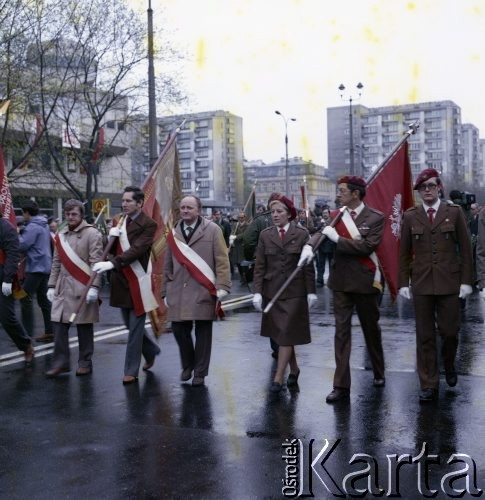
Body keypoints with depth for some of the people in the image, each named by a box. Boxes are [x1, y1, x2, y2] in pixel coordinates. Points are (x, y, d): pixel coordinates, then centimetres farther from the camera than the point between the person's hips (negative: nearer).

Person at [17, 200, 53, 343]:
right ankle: (50, 331, 14)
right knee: (43, 298, 12)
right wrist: (22, 232, 12)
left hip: (36, 267, -10)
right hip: (45, 266, 10)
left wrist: (18, 234, 0)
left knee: (25, 297, -7)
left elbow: (22, 246, -18)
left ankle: (27, 334, -9)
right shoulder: (44, 225, 16)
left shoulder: (32, 227, -14)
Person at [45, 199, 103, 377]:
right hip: (63, 288, 5)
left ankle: (85, 363, 14)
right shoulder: (61, 235, 13)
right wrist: (51, 286, 12)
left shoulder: (91, 234, -5)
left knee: (84, 326, 3)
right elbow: (56, 263, 17)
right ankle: (61, 362, 12)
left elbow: (96, 263, -10)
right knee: (58, 324, 2)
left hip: (82, 288, -5)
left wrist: (94, 287, -17)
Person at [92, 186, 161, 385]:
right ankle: (151, 351, 40)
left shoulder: (148, 224, -11)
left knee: (135, 327, -1)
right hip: (121, 279, 7)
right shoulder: (119, 222, 11)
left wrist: (112, 263, -31)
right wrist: (111, 237, -7)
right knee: (131, 324, 17)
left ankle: (131, 371, 8)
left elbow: (137, 249, -22)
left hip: (138, 280, -7)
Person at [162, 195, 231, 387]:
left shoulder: (212, 230, 0)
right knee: (178, 327, 3)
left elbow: (222, 260, -4)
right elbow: (168, 265, 16)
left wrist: (222, 286, -11)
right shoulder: (173, 233, 11)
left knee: (203, 330, 1)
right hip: (178, 291, 3)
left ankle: (200, 372, 15)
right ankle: (187, 365, 26)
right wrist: (166, 291, 15)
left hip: (203, 290, -3)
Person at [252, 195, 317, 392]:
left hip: (294, 292, -3)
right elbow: (259, 266, 4)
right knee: (280, 334, 10)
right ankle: (293, 369, 27)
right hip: (271, 291, 3)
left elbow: (308, 265, 0)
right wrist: (257, 292, -4)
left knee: (286, 334, -5)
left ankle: (278, 378, 0)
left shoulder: (301, 234, -1)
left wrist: (311, 291, -2)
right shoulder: (265, 235, 5)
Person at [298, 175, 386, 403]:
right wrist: (309, 246, -24)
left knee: (371, 329, 14)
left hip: (365, 281, -2)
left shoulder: (375, 217, -7)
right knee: (341, 332, 2)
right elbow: (320, 234, -3)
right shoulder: (336, 216, 5)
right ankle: (341, 386, 6)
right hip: (341, 281, 2)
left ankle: (378, 373, 37)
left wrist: (338, 238, -18)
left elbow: (367, 246, -17)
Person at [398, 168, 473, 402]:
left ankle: (449, 365, 36)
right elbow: (404, 252, 7)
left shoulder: (454, 212, 2)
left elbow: (465, 249, 3)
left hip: (449, 282, -1)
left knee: (449, 332, 4)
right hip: (421, 284, 1)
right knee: (425, 336, 4)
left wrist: (466, 280, -2)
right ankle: (428, 385, 14)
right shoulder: (410, 216, 4)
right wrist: (403, 283, 2)